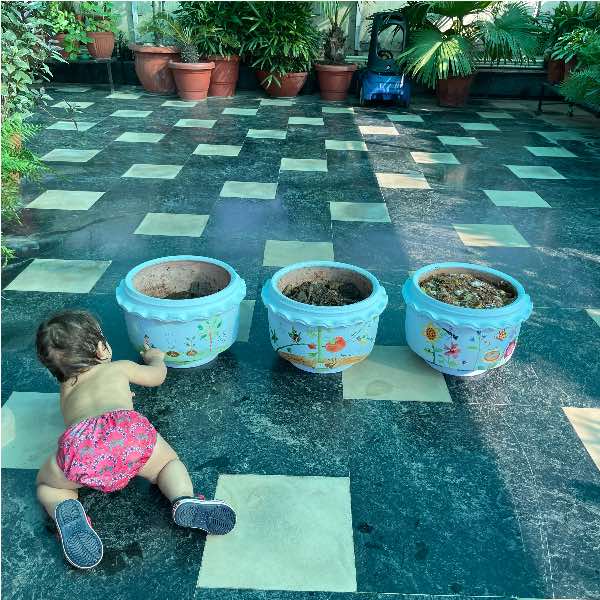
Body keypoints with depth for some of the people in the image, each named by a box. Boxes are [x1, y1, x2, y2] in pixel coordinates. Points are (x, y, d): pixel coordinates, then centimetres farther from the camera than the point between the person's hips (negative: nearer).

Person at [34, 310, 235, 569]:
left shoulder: (66, 391, 40)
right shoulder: (118, 368, 34)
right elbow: (157, 375, 52)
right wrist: (156, 357, 74)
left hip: (76, 442, 2)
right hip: (127, 428, -1)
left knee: (47, 484, 30)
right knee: (169, 462, 25)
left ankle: (67, 510, -4)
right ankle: (184, 500, -7)